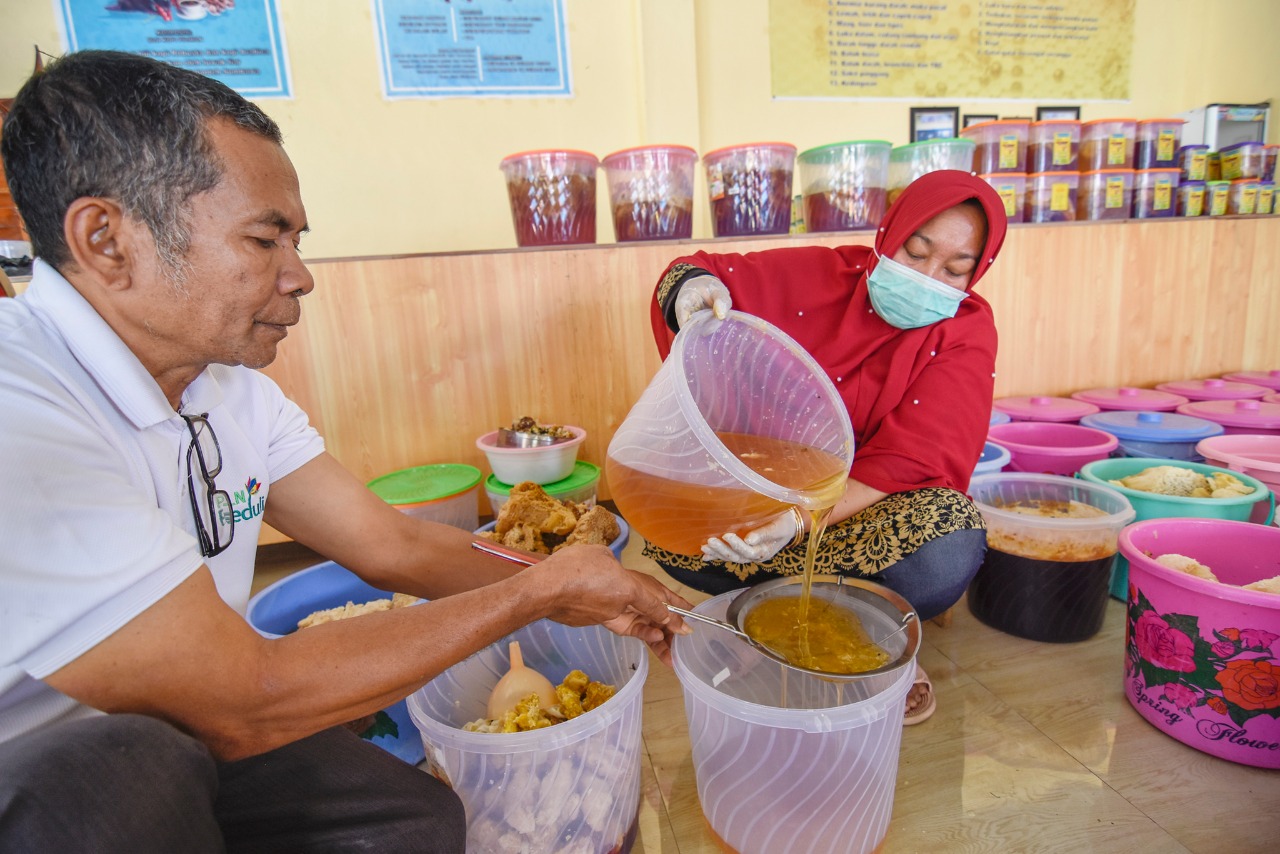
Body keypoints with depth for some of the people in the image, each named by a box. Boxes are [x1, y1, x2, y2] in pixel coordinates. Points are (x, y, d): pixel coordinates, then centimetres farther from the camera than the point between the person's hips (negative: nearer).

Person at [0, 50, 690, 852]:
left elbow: (393, 542, -3)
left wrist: (586, 596, -8)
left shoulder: (230, 389, -3)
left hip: (173, 745, 6)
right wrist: (539, 590, -25)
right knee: (130, 766, -34)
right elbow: (244, 705, -30)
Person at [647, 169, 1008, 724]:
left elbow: (909, 460, -23)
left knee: (947, 555, -36)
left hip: (870, 508, -1)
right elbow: (695, 276, -4)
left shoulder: (966, 334, -10)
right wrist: (696, 286, -32)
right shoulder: (820, 276, -6)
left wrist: (799, 520, -39)